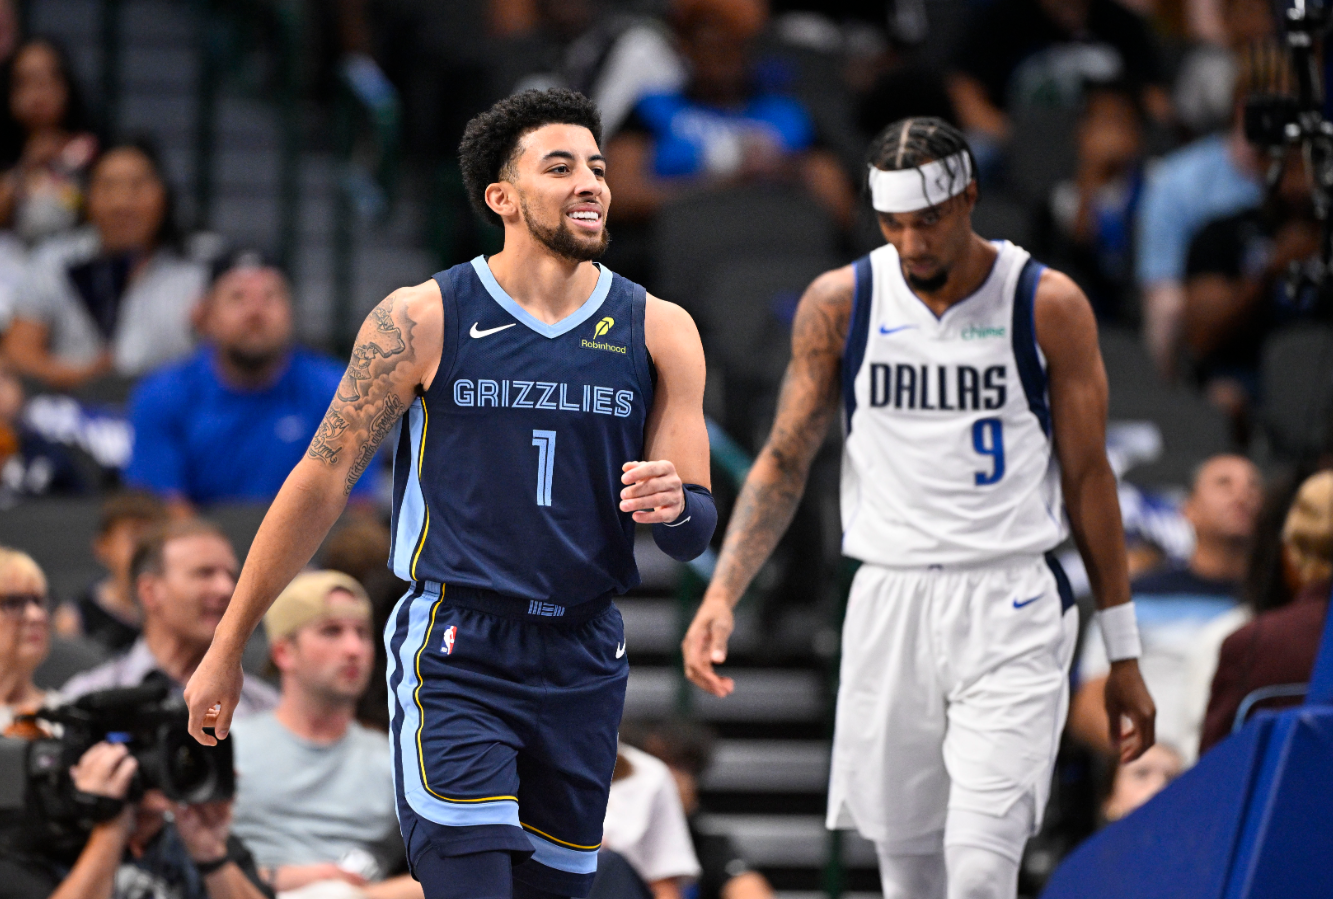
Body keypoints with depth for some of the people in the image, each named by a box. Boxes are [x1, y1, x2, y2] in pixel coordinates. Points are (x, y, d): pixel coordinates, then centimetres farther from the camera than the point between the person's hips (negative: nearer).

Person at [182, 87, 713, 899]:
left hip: (585, 665, 4)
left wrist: (673, 506, -20)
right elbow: (322, 483, 0)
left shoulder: (657, 331, 4)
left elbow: (697, 533, 6)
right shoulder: (422, 321, -4)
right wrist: (228, 649, 1)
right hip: (456, 658, -4)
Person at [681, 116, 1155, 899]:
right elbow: (785, 461, 8)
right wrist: (722, 592, -6)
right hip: (889, 603, 3)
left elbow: (1088, 477, 3)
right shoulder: (839, 303, 2)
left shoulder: (1049, 306, -3)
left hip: (1009, 607, -3)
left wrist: (1123, 654, 5)